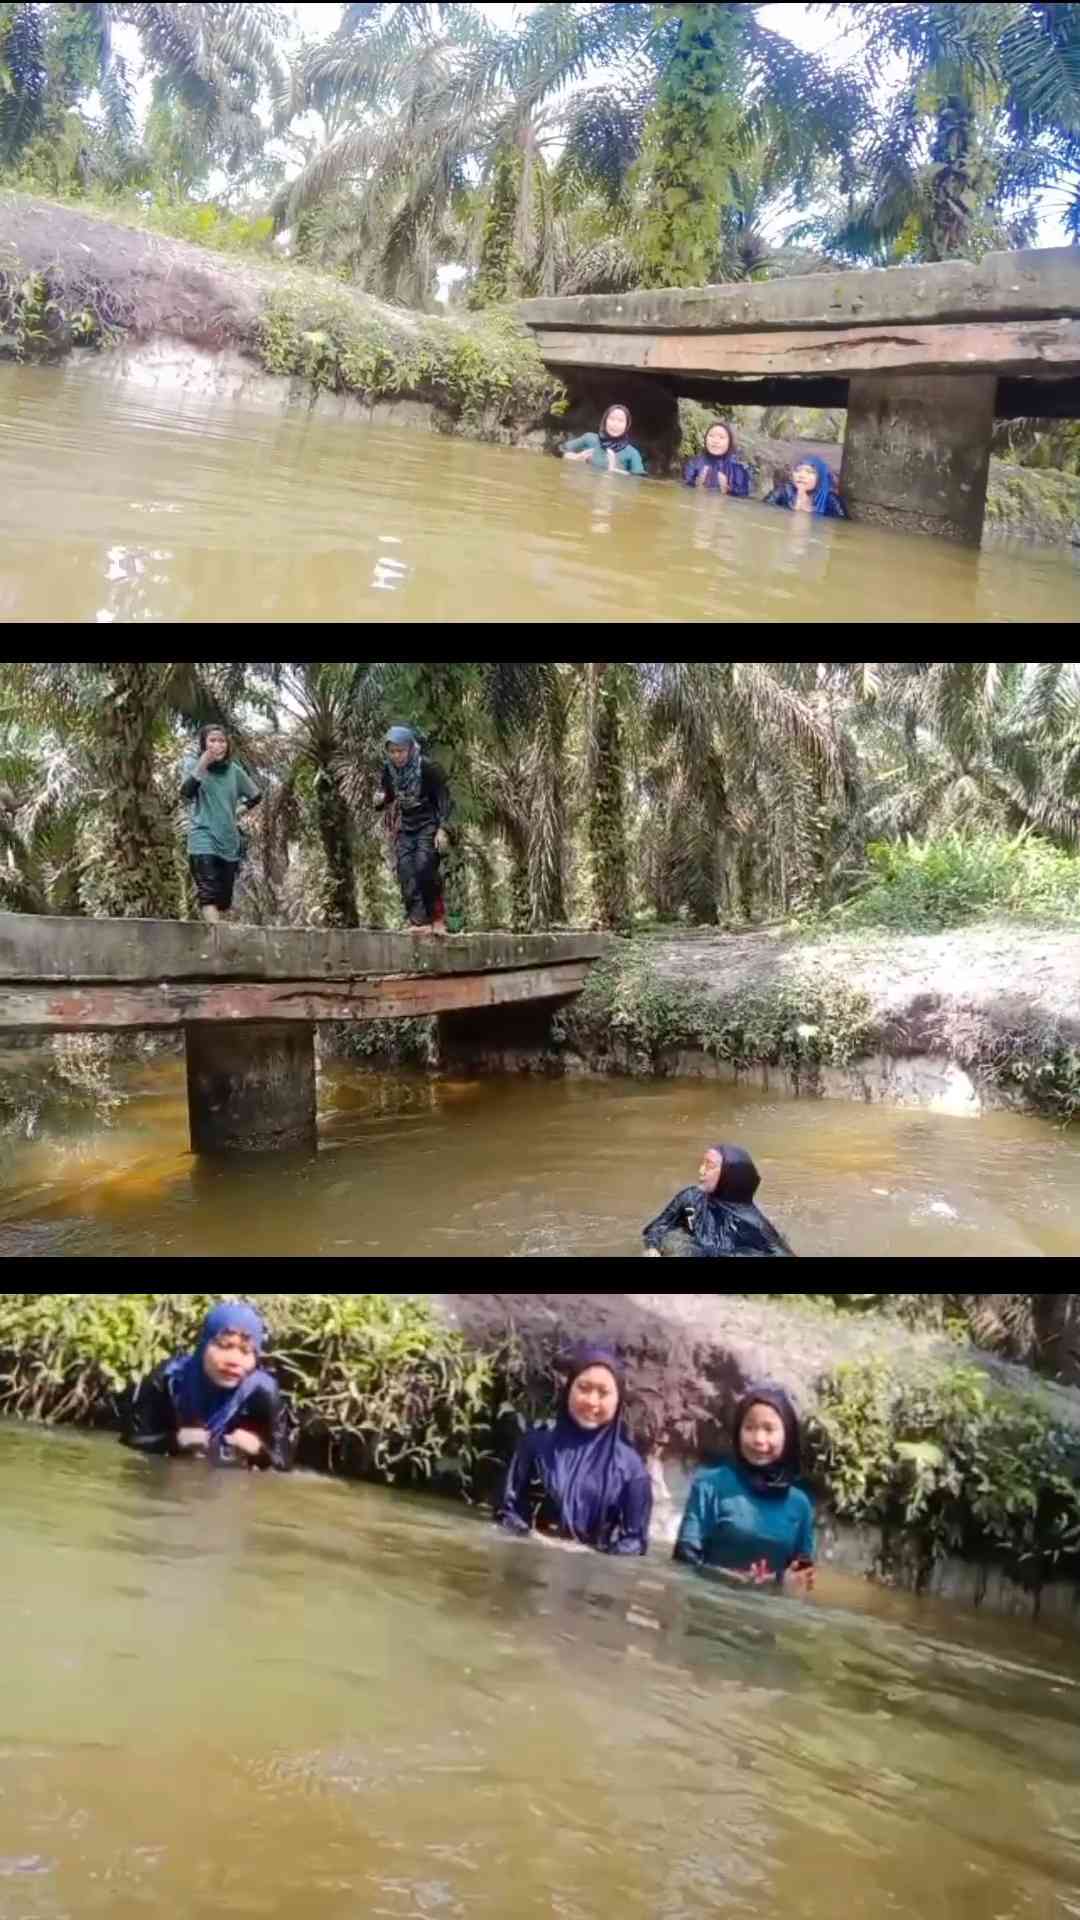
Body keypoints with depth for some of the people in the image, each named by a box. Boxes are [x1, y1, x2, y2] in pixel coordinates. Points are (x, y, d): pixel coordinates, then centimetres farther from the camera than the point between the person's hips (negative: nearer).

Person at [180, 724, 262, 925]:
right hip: (204, 839, -5)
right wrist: (201, 767, -31)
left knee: (224, 900, 7)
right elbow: (186, 793, -21)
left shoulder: (234, 770, 9)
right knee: (209, 893, -18)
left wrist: (243, 811, 10)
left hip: (229, 842, 5)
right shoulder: (193, 764, -1)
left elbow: (255, 795, 25)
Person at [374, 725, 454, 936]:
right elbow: (387, 794, 18)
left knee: (424, 868, -19)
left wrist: (443, 830, -21)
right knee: (406, 872, -9)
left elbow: (445, 799, -12)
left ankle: (438, 918, -3)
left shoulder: (427, 768, -14)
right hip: (404, 828, 5)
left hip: (428, 825, -5)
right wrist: (380, 799, -7)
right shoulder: (389, 770, 2)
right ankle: (419, 921, -10)